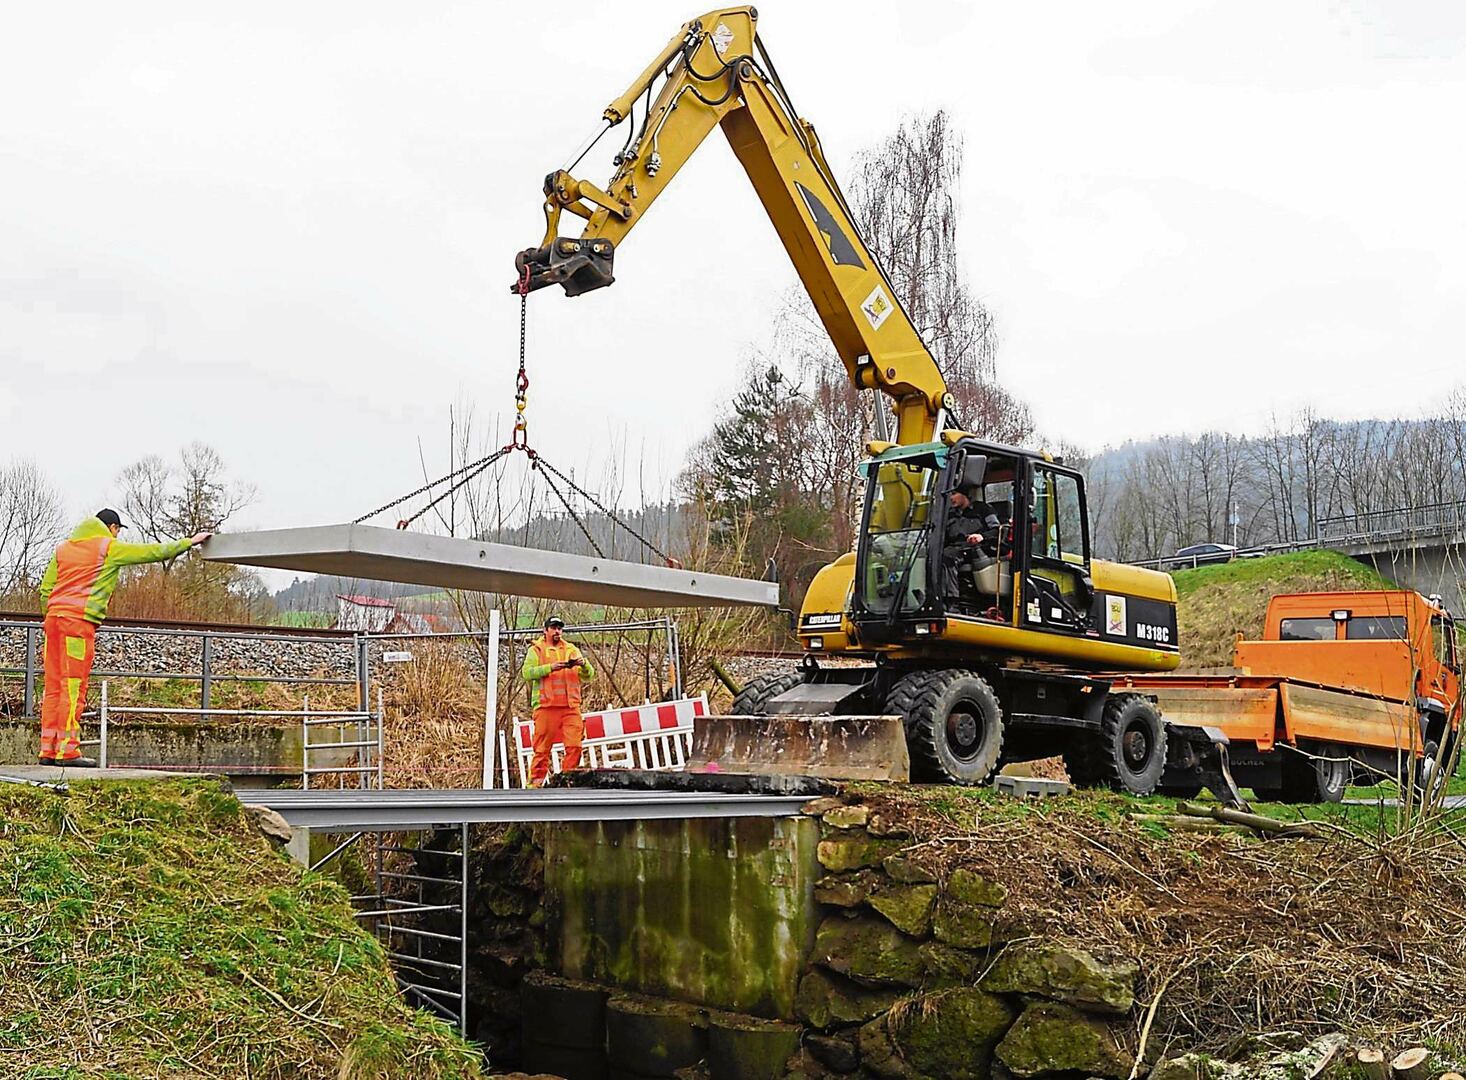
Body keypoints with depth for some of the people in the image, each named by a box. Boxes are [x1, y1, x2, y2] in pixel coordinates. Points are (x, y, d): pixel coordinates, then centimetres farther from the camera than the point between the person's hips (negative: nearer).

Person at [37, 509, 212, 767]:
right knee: (73, 686, -6)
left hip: (54, 617, 7)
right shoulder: (109, 547, 1)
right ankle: (67, 750, -8)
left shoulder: (64, 547, 21)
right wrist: (189, 542, 11)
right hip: (80, 620, -7)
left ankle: (48, 749, 9)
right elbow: (153, 552, 3)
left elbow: (45, 588, 17)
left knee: (54, 686, 8)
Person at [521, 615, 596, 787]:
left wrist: (584, 665, -8)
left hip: (571, 707, 3)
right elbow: (527, 672, -7)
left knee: (574, 746, -5)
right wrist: (550, 667, -17)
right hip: (546, 706, -3)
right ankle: (536, 781, 3)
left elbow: (588, 676, 14)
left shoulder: (572, 650, 20)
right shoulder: (536, 650, 10)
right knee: (543, 747, -3)